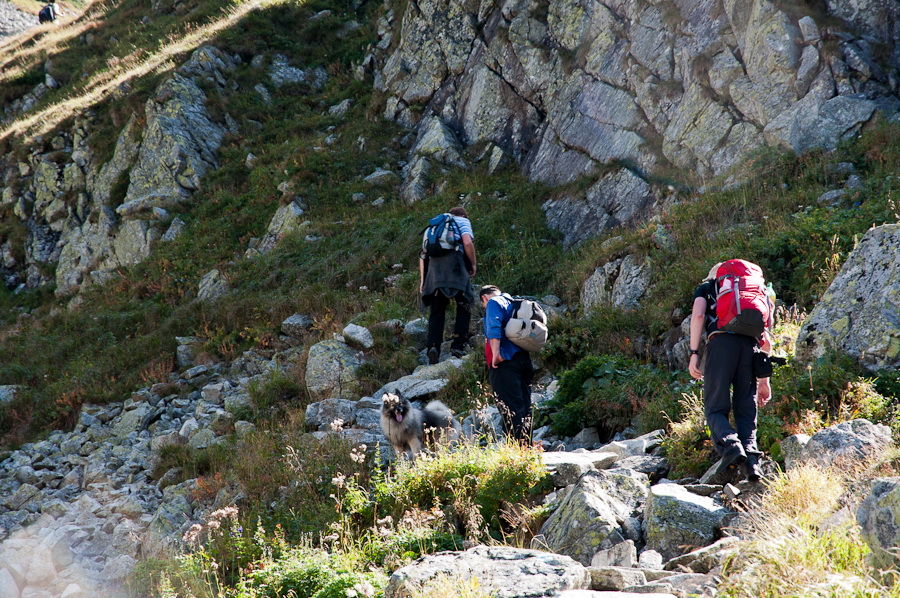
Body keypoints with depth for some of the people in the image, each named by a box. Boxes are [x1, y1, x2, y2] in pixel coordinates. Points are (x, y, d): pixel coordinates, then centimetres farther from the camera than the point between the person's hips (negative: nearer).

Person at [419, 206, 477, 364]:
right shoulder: (463, 221, 17)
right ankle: (458, 346, -4)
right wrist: (473, 265, 6)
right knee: (464, 306, 7)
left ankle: (433, 347, -12)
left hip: (434, 266, 4)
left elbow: (423, 254, 23)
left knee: (437, 310, 5)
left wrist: (422, 279, 21)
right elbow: (467, 242, -5)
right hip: (454, 263, -4)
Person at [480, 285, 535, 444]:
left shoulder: (493, 302, 2)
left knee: (510, 407, -13)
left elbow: (494, 327, -16)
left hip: (505, 361, -8)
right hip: (524, 358, 8)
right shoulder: (512, 303, 26)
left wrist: (496, 353, -20)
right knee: (525, 407, 9)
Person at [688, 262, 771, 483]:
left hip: (721, 341, -3)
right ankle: (751, 461, -15)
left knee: (716, 408, -2)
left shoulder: (706, 288, 26)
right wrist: (763, 380, 32)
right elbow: (766, 342, 30)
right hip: (750, 344, 3)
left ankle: (730, 446, -30)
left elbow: (698, 315, 1)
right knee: (746, 410, 7)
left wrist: (694, 353, -2)